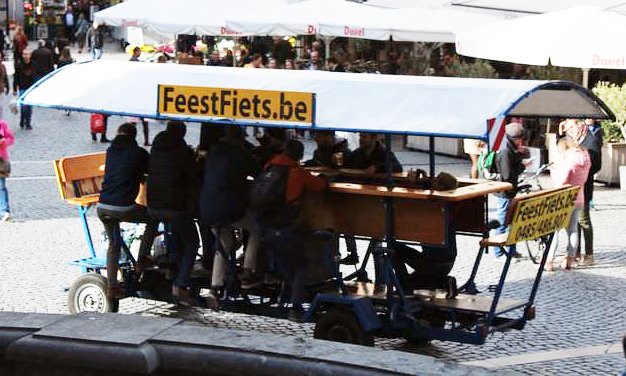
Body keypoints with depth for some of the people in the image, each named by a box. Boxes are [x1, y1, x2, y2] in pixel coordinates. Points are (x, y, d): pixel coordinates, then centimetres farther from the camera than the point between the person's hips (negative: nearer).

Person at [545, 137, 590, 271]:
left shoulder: (568, 159, -19)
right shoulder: (585, 158, 4)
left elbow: (561, 181, -22)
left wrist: (553, 171, -4)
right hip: (578, 199, 7)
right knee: (573, 230, 14)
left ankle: (549, 261, -2)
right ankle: (569, 260, 16)